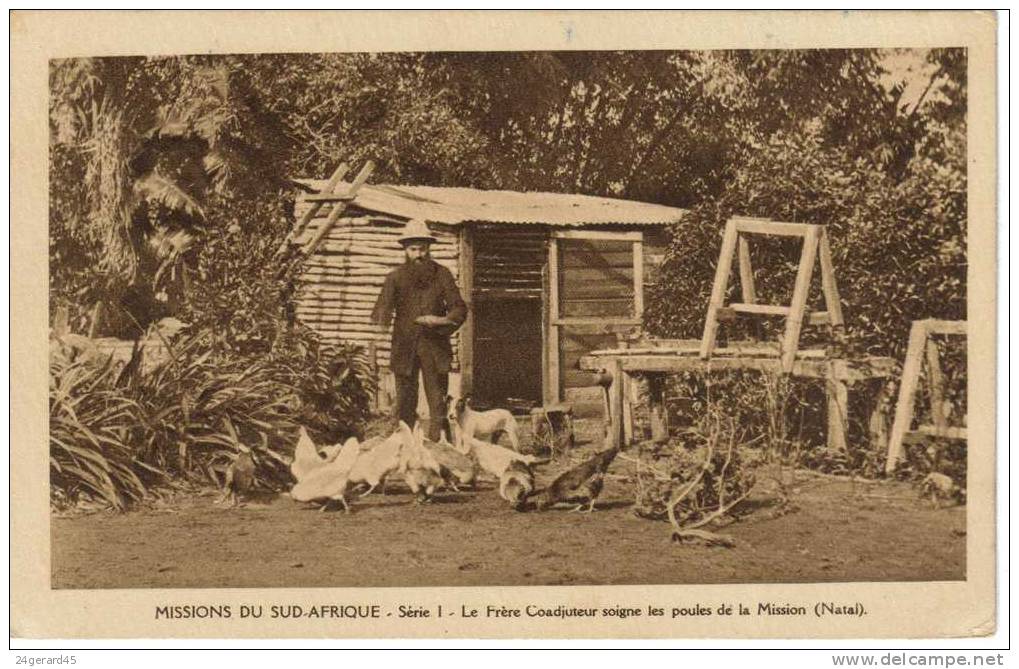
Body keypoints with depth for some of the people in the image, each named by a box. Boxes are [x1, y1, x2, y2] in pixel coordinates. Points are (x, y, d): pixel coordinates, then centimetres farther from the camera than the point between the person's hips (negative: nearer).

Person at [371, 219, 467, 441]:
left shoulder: (442, 274, 5)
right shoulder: (396, 277, 4)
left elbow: (459, 308, 2)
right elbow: (383, 305, -8)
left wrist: (441, 321, -18)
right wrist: (381, 319, -32)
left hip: (435, 346, 0)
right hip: (404, 347, 0)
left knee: (438, 404, -4)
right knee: (405, 406, 3)